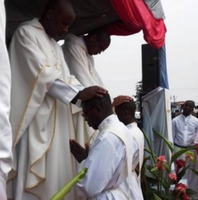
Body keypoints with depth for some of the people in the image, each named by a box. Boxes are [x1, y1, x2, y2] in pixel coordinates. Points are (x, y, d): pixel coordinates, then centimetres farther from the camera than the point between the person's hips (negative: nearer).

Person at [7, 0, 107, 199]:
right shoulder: (26, 33, -6)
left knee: (56, 173, 8)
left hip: (56, 120, 8)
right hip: (36, 119, -8)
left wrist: (87, 96, -3)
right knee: (34, 175, -8)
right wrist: (79, 93, -21)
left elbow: (66, 77, 14)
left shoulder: (55, 45, 21)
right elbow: (42, 74, -17)